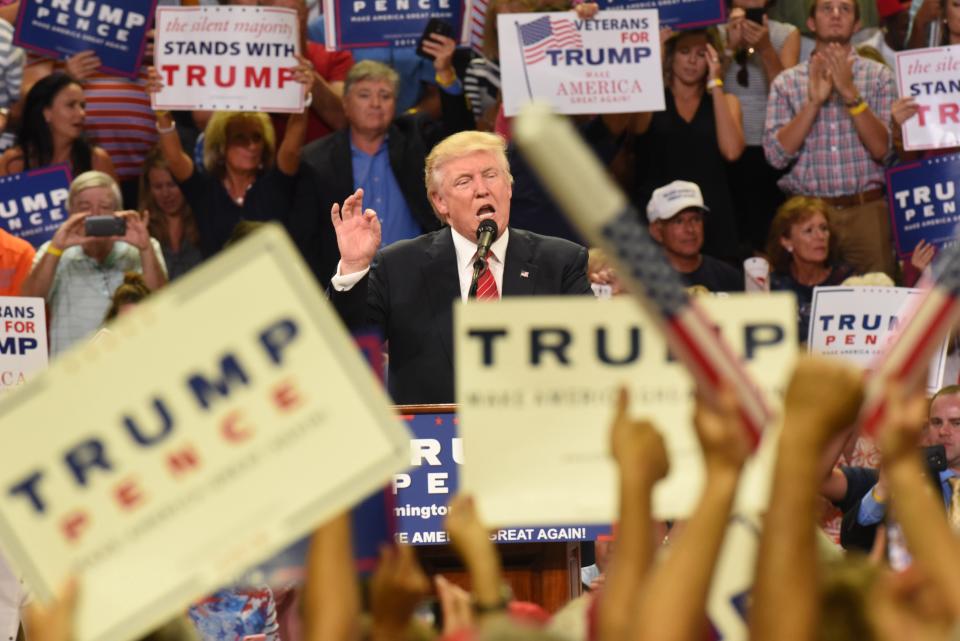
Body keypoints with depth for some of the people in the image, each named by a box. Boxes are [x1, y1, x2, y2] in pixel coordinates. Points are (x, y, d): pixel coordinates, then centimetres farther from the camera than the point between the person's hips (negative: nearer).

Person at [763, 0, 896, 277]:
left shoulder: (879, 76, 7)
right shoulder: (787, 82, 8)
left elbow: (882, 149, -4)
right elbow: (777, 155, -3)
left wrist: (850, 93, -13)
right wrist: (814, 101, -11)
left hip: (866, 212, 0)